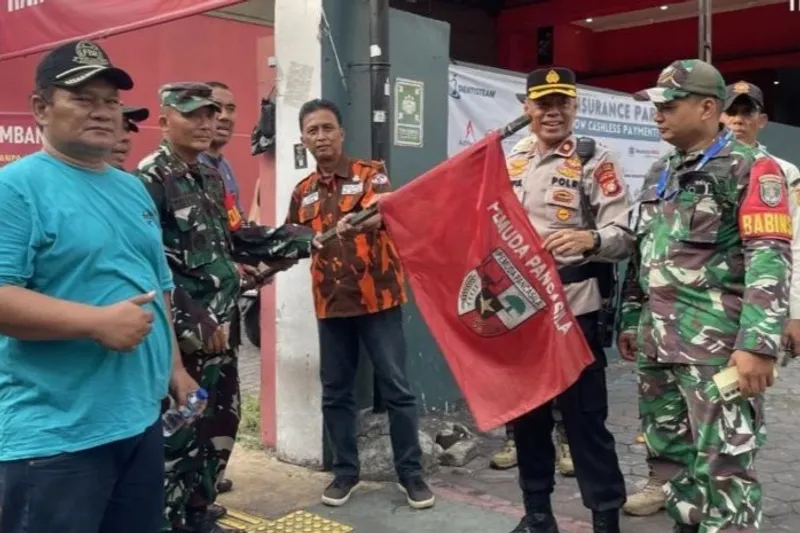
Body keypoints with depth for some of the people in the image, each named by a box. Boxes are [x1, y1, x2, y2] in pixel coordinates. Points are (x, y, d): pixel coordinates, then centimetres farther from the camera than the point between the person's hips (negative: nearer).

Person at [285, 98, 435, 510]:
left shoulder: (370, 173, -4)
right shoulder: (303, 193, 10)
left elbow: (384, 212, -23)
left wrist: (359, 221, -44)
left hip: (377, 296, -4)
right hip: (331, 303, 4)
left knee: (396, 388, 2)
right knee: (335, 392, 10)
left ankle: (411, 473, 15)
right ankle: (345, 471, 25)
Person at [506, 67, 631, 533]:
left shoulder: (595, 162, -3)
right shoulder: (510, 164, 13)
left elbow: (624, 235, -11)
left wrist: (589, 239, -31)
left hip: (574, 310, -5)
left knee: (585, 418, 0)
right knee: (526, 414, 14)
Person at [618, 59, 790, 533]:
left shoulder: (751, 168, -5)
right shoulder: (659, 174, 18)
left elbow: (770, 259, -13)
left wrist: (759, 344, -21)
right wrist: (630, 320, 19)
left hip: (716, 343, -7)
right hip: (656, 342, 7)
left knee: (724, 467, -4)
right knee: (671, 455, 15)